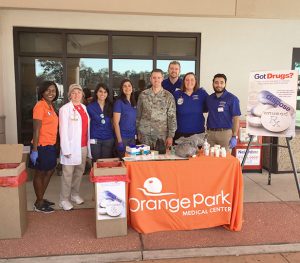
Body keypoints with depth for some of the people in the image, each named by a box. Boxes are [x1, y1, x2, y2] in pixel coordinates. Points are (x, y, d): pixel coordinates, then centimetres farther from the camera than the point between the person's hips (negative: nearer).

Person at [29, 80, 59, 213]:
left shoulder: (50, 106, 10)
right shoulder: (40, 105, -15)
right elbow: (36, 129, -19)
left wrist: (53, 145, 13)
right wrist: (34, 150, -21)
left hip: (50, 145, 9)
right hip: (41, 146, -9)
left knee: (49, 172, 18)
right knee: (39, 174, 5)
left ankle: (41, 198, 33)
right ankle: (39, 204, 19)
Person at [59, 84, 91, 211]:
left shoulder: (84, 108, 12)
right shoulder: (65, 109, -5)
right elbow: (63, 130, -9)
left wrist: (88, 144, 8)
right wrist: (66, 150, -13)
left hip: (83, 146, 6)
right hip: (71, 147, -6)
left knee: (80, 172, 12)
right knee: (68, 174, -1)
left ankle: (75, 194, 28)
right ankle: (64, 199, 11)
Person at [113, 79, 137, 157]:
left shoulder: (133, 103, 9)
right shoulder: (119, 102, -9)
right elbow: (116, 123, -13)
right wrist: (119, 141, -17)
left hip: (133, 137, 6)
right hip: (123, 137, -6)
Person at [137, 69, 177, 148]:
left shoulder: (168, 96, -1)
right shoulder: (143, 94, 4)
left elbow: (172, 117, -2)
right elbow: (138, 114, 9)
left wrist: (170, 136, -6)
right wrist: (138, 132, 8)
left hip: (161, 135, -1)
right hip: (145, 134, 1)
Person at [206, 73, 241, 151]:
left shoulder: (232, 99, -3)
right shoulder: (209, 98, 9)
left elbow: (236, 118, -5)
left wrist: (234, 137, -10)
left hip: (225, 133, -4)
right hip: (210, 133, 4)